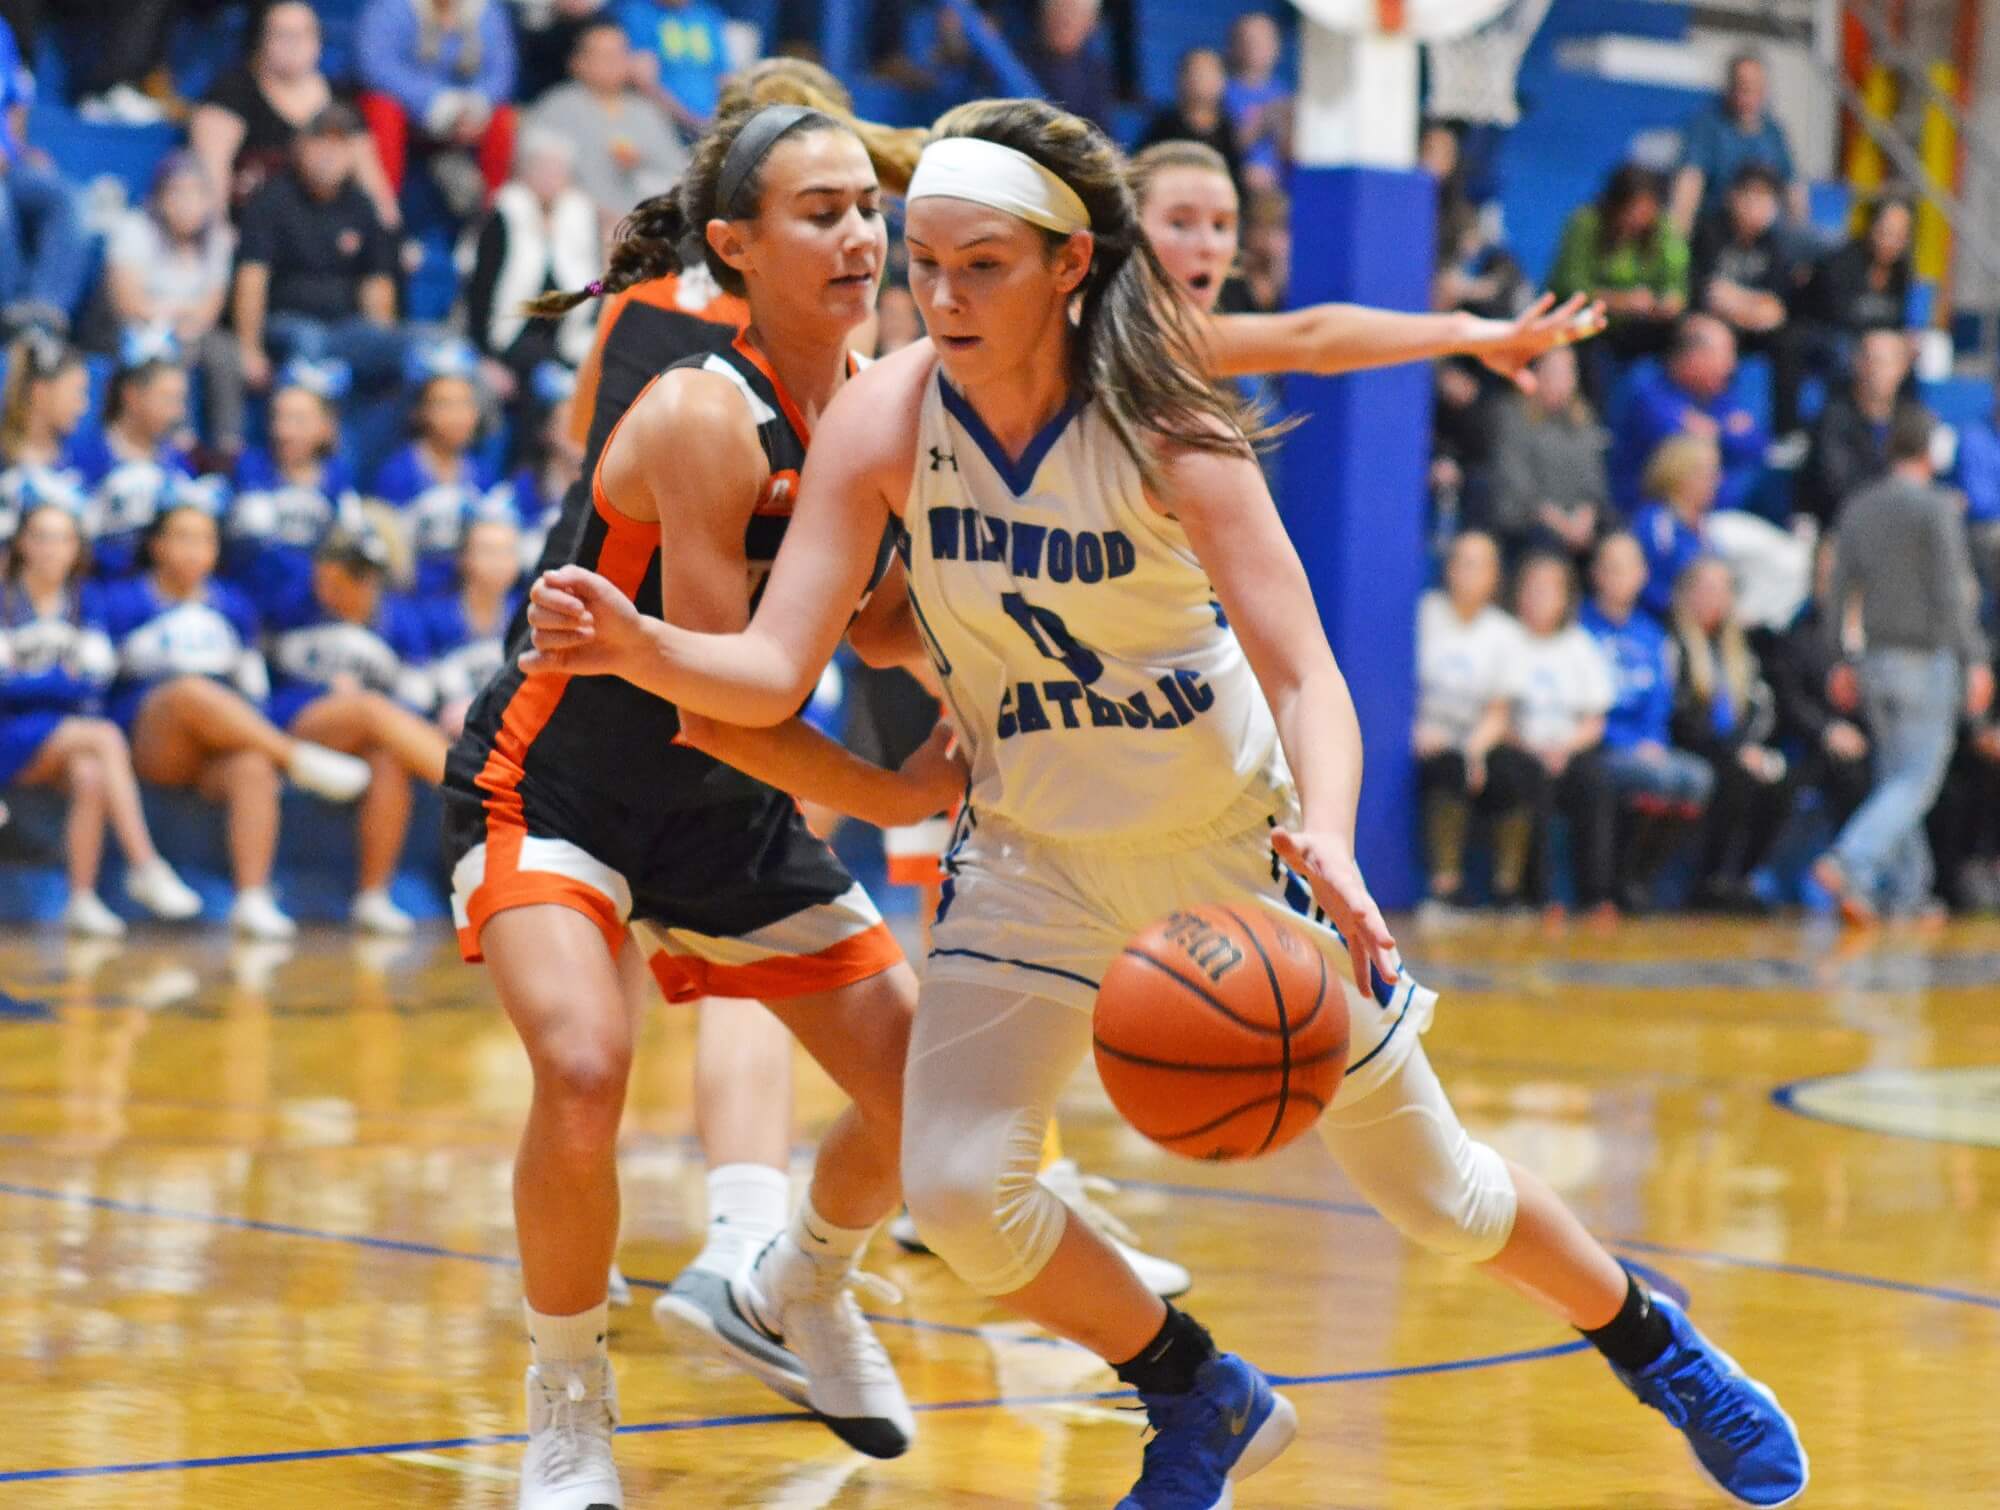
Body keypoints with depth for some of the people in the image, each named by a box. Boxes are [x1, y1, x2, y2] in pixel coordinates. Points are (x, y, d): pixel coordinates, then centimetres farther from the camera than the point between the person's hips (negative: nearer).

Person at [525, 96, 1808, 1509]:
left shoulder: (1166, 424, -24)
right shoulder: (885, 418, -18)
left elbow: (1304, 673, -30)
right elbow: (773, 671, -22)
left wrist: (1329, 840, -50)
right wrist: (640, 646, -44)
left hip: (1234, 834, -2)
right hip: (1036, 850, 2)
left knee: (1436, 1192, 8)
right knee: (957, 1183, -17)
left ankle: (1652, 1340, 39)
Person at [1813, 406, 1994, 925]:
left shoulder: (1858, 508, 7)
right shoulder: (1938, 508, -12)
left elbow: (1840, 588, 9)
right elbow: (1951, 594, -16)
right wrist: (1975, 661, -11)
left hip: (1877, 660, 7)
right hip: (1927, 659, -7)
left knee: (1895, 777, 15)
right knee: (1916, 780, -6)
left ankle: (1906, 889, 15)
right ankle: (1849, 862, -23)